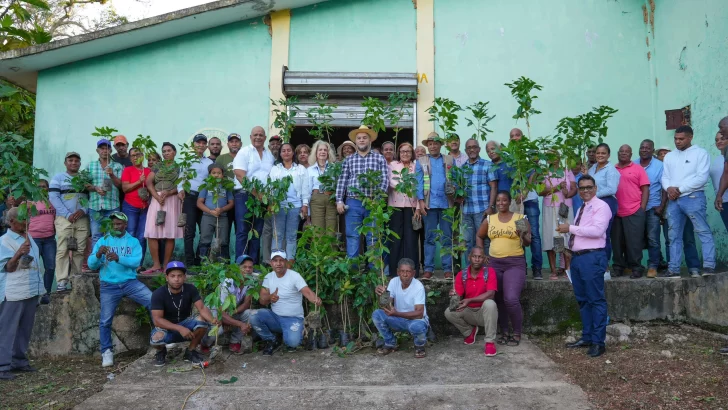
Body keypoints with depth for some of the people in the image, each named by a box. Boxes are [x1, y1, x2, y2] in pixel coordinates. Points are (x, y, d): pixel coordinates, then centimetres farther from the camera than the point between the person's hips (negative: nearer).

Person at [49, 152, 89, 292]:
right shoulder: (58, 178, 9)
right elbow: (53, 197, -2)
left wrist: (83, 210, -10)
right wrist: (67, 214, -12)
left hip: (82, 219, 2)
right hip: (64, 219, -2)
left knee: (80, 251, 0)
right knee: (63, 250, -8)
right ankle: (61, 282, -9)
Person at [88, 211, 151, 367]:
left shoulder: (133, 241, 6)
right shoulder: (103, 241, 7)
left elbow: (136, 261, -11)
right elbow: (91, 264, -1)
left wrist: (118, 258, -28)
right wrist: (98, 255, -23)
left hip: (130, 283, 0)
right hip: (109, 286, 0)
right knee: (105, 321, -4)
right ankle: (107, 352, 13)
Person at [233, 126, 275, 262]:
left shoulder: (270, 155, 14)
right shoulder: (244, 152, -1)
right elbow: (240, 176, -12)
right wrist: (254, 192, -18)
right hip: (245, 196, -5)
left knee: (257, 232, 8)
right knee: (243, 231, -4)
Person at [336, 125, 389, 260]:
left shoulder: (379, 158, 6)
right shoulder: (349, 160, 10)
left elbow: (385, 180, -1)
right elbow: (342, 181, 7)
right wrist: (339, 200, -1)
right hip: (353, 203, 1)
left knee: (373, 237, 5)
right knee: (352, 236, 3)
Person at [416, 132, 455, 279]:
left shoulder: (450, 160, 12)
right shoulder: (421, 162, 10)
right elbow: (419, 182, 3)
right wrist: (421, 201, -8)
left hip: (446, 202, 0)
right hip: (430, 203, 0)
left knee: (447, 237, 3)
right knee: (429, 237, 3)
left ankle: (448, 268, 7)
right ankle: (428, 268, 6)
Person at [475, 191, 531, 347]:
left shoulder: (520, 218, -2)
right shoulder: (489, 219, 7)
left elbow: (527, 243, -5)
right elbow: (479, 236, 20)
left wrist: (523, 236, -27)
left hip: (515, 264, -4)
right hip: (494, 263, 4)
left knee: (511, 299, -17)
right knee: (498, 300, 10)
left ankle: (517, 333, 2)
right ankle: (504, 332, 25)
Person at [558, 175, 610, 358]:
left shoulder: (601, 206, -7)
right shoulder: (581, 209, 20)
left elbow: (597, 230, -21)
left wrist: (571, 228, -17)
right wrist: (569, 246, 9)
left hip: (592, 257, -9)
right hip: (577, 257, 9)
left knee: (596, 300, -4)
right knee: (582, 300, 14)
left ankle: (598, 342, 2)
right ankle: (586, 337, 24)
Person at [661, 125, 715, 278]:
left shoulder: (700, 153, 2)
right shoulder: (669, 156, 18)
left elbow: (701, 177, -8)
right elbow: (665, 177, 13)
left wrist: (680, 189, -11)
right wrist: (669, 188, -9)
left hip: (693, 198, -5)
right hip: (673, 200, 5)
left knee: (704, 232, -7)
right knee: (674, 236, 5)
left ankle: (709, 266, -7)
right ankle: (674, 269, 8)